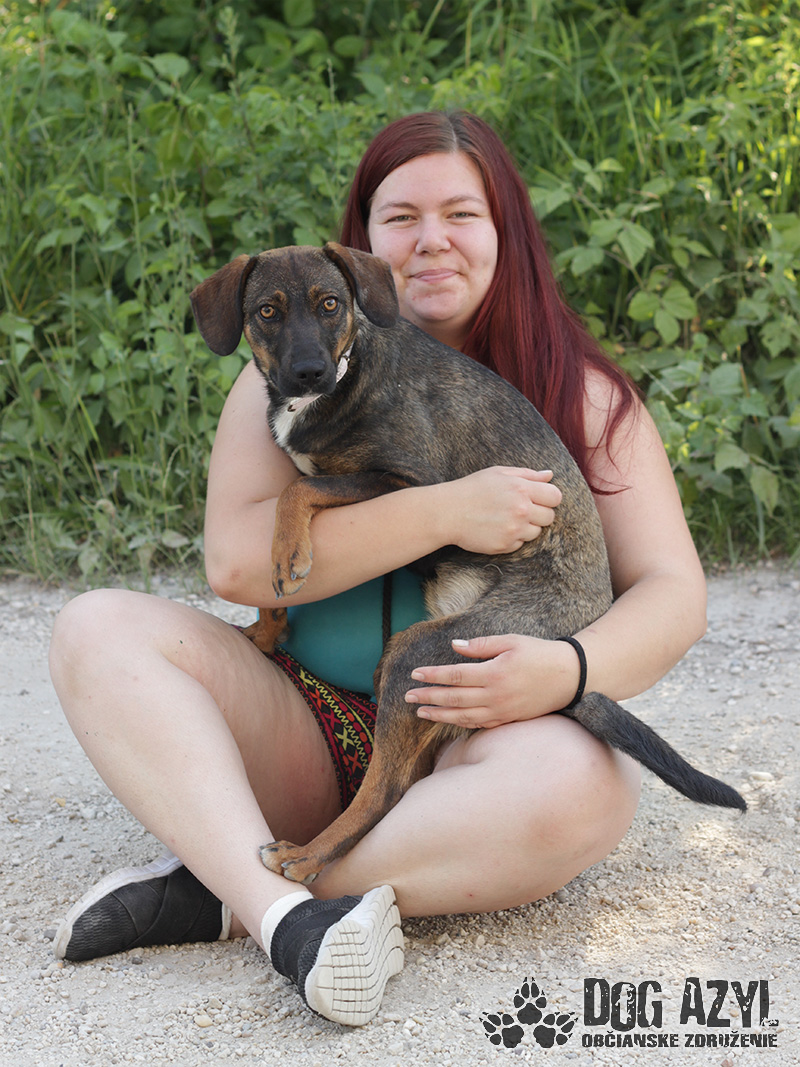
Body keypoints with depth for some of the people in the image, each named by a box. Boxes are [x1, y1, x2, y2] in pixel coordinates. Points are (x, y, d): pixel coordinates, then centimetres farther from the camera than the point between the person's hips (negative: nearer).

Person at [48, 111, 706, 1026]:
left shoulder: (583, 396, 2)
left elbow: (672, 592, -2)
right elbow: (234, 560, -12)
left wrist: (569, 670, -25)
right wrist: (444, 512, -22)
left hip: (475, 749, -1)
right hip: (309, 734, 2)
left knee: (583, 784, -34)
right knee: (98, 629, -17)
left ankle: (214, 890, -25)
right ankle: (282, 914, -36)